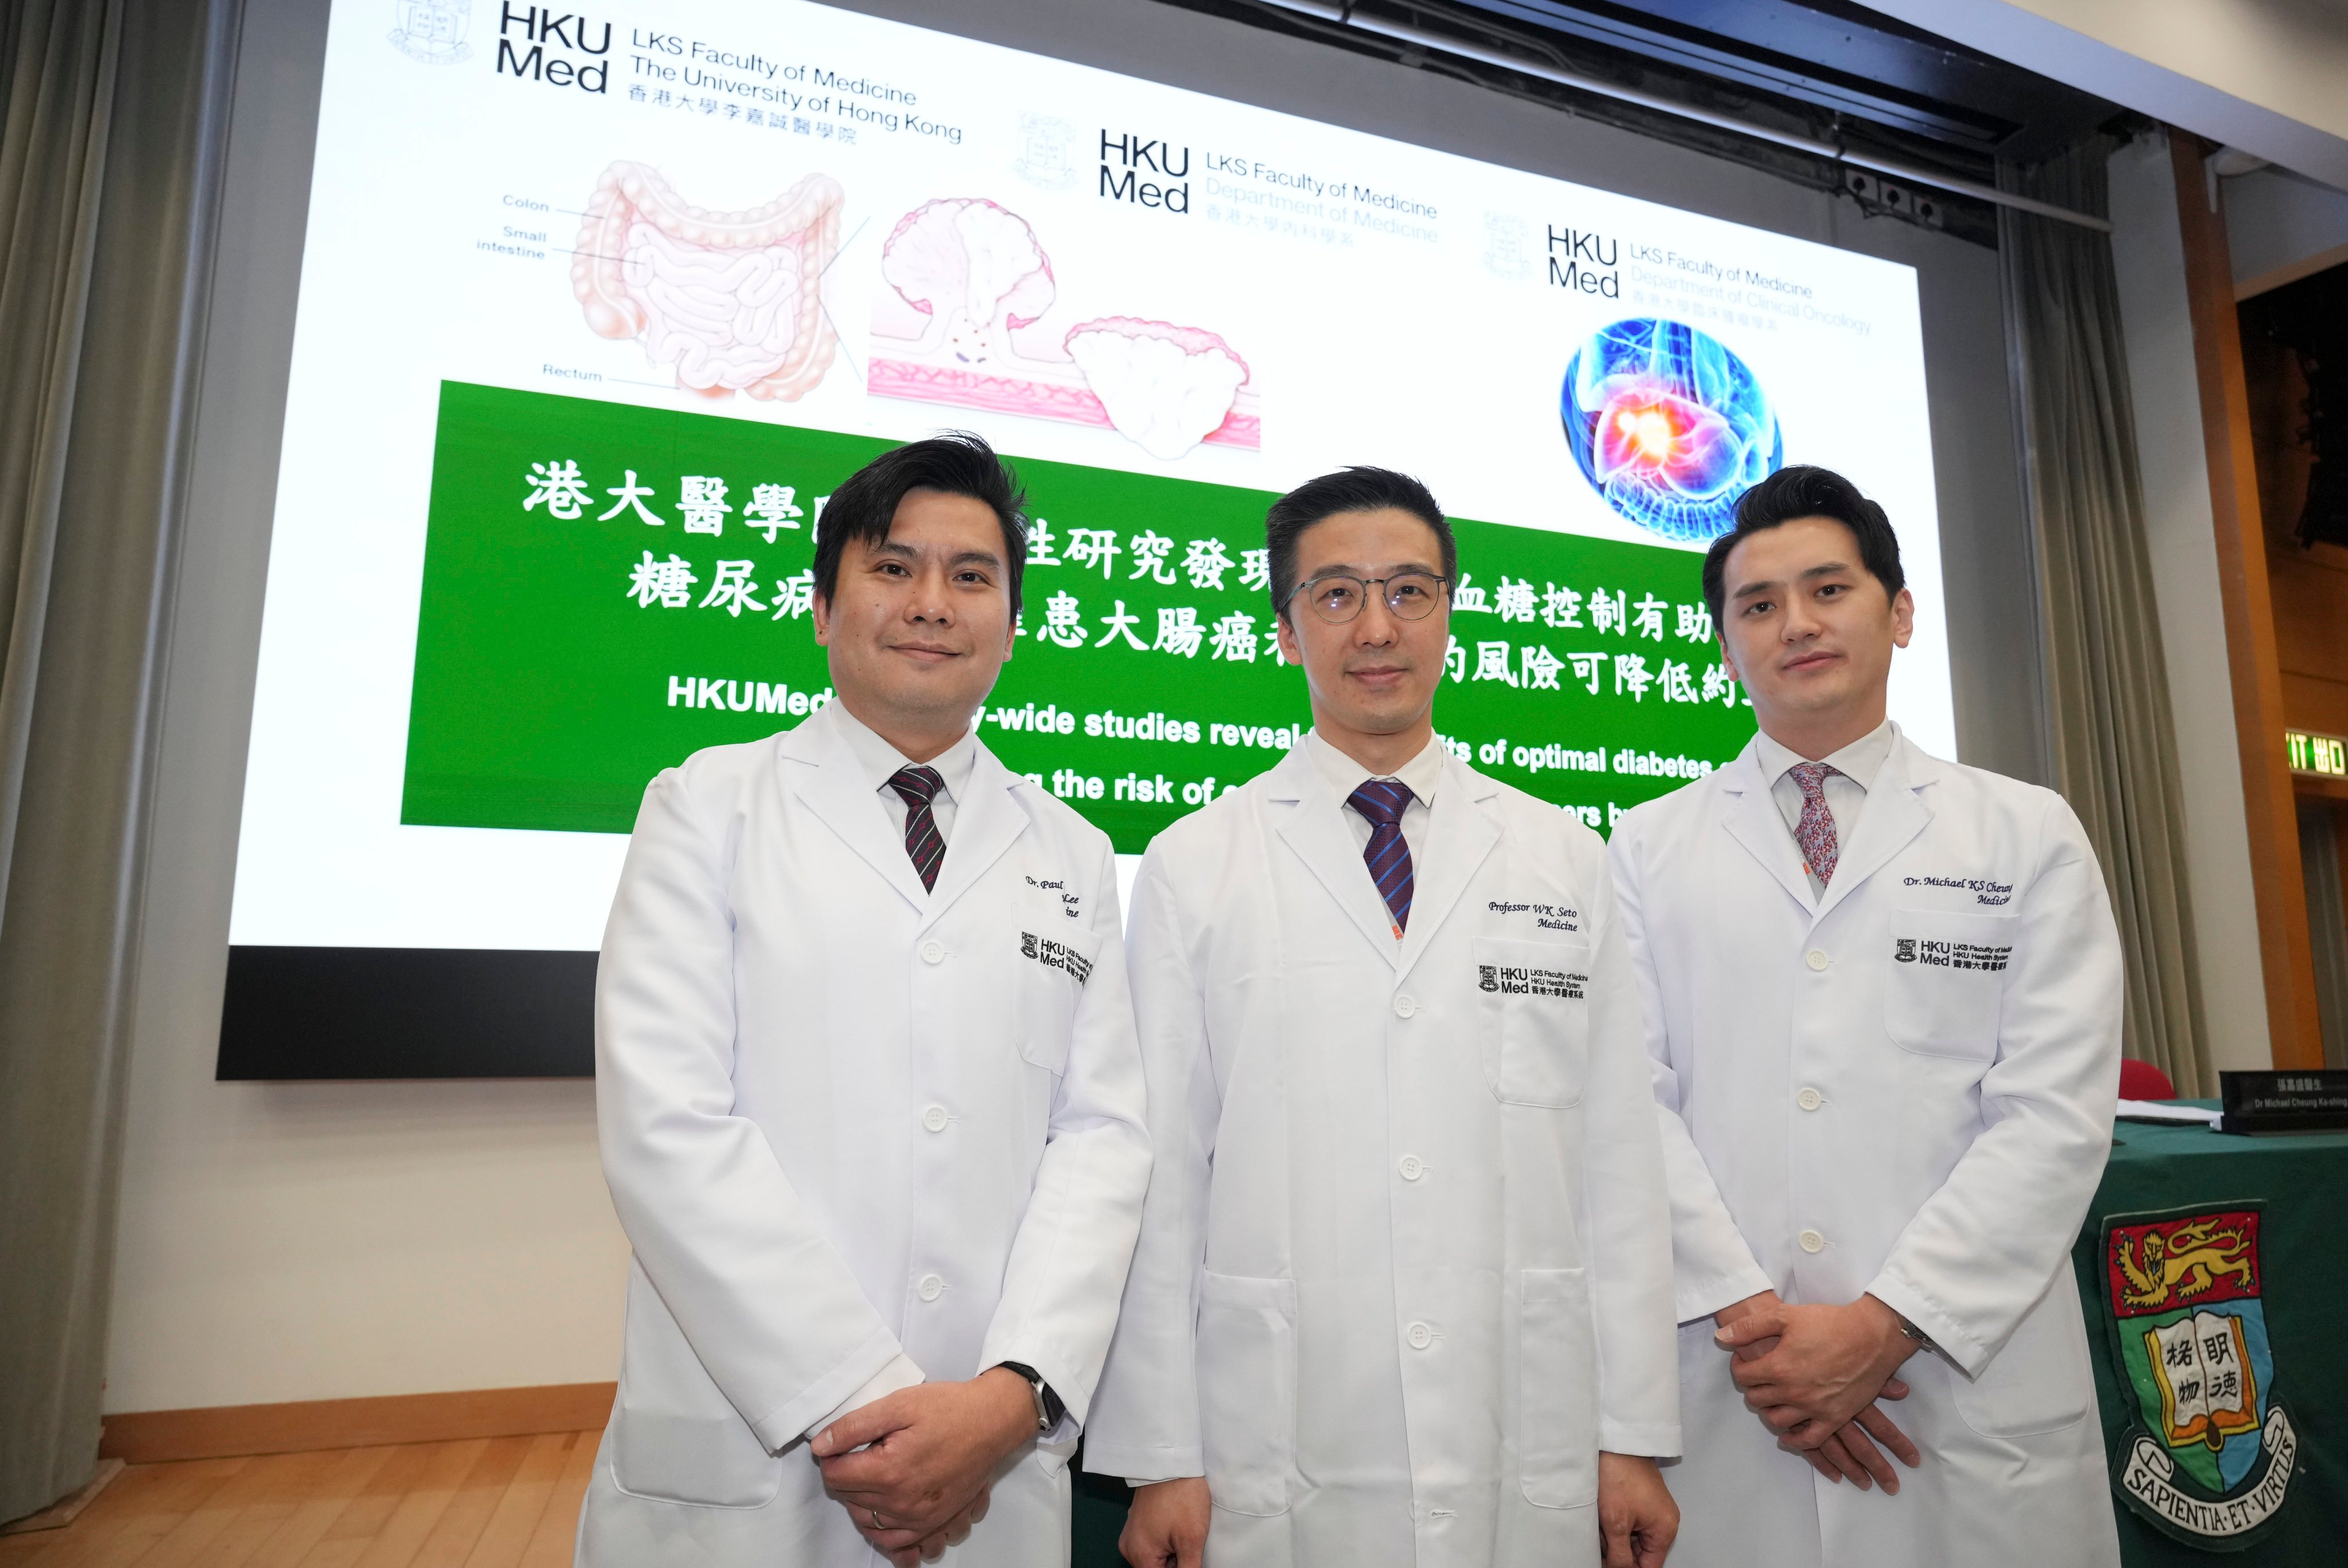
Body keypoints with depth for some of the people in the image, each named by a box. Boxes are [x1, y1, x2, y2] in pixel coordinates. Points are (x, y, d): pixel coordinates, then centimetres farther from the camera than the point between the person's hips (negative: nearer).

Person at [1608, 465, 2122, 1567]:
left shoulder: (2029, 837, 4)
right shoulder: (1650, 848, 5)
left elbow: (2056, 1115, -4)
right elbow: (1632, 1097, -2)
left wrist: (1883, 1323, -12)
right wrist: (1746, 1312, -12)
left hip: (1972, 1384, 0)